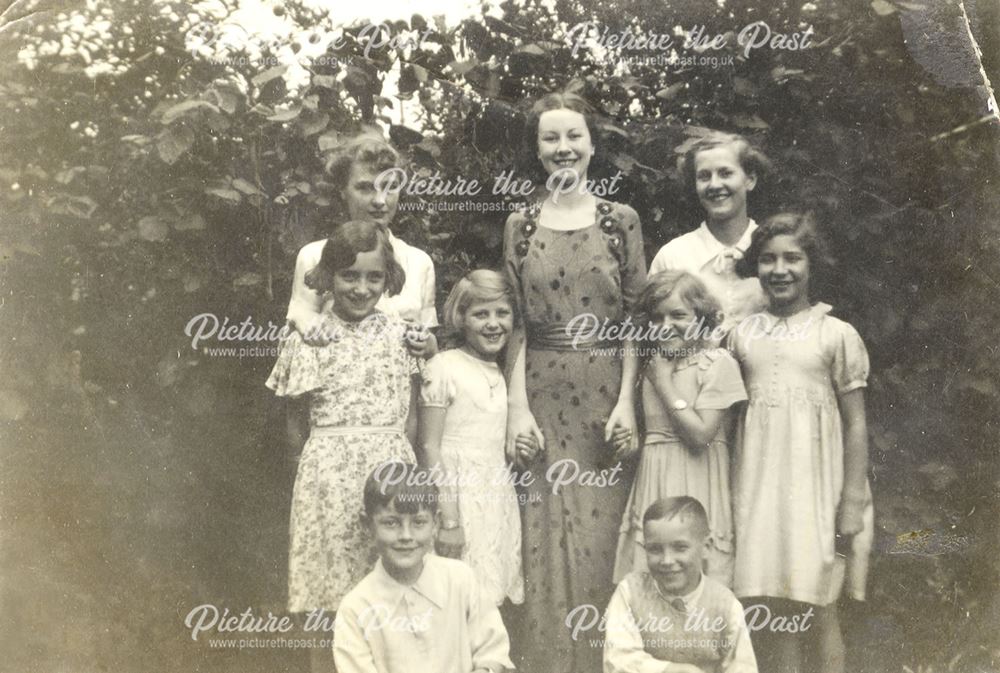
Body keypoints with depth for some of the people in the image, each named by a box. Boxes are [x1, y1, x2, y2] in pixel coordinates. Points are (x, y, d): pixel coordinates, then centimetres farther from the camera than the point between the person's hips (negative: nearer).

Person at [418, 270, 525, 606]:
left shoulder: (503, 373, 11)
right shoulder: (444, 367, -8)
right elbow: (430, 447, -11)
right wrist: (448, 521, -14)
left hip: (498, 500, 6)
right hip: (458, 498, -6)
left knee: (495, 597, 8)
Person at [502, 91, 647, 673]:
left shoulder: (621, 221, 4)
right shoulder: (521, 225, 7)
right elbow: (515, 323, 3)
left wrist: (627, 400, -8)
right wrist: (517, 407, -5)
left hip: (605, 396, -1)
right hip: (543, 399, 1)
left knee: (603, 538, 3)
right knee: (547, 542, 4)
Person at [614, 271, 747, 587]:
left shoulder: (717, 362, -8)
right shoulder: (654, 363, 12)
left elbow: (700, 435, -16)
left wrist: (664, 381, -11)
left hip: (695, 485, -6)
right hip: (653, 479, 6)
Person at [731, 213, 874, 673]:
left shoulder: (837, 335, -2)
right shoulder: (743, 334, 7)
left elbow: (856, 423, -2)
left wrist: (853, 501, -6)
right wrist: (730, 494, 7)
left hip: (815, 489, -3)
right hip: (758, 490, 3)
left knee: (816, 614, 4)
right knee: (767, 613, 7)